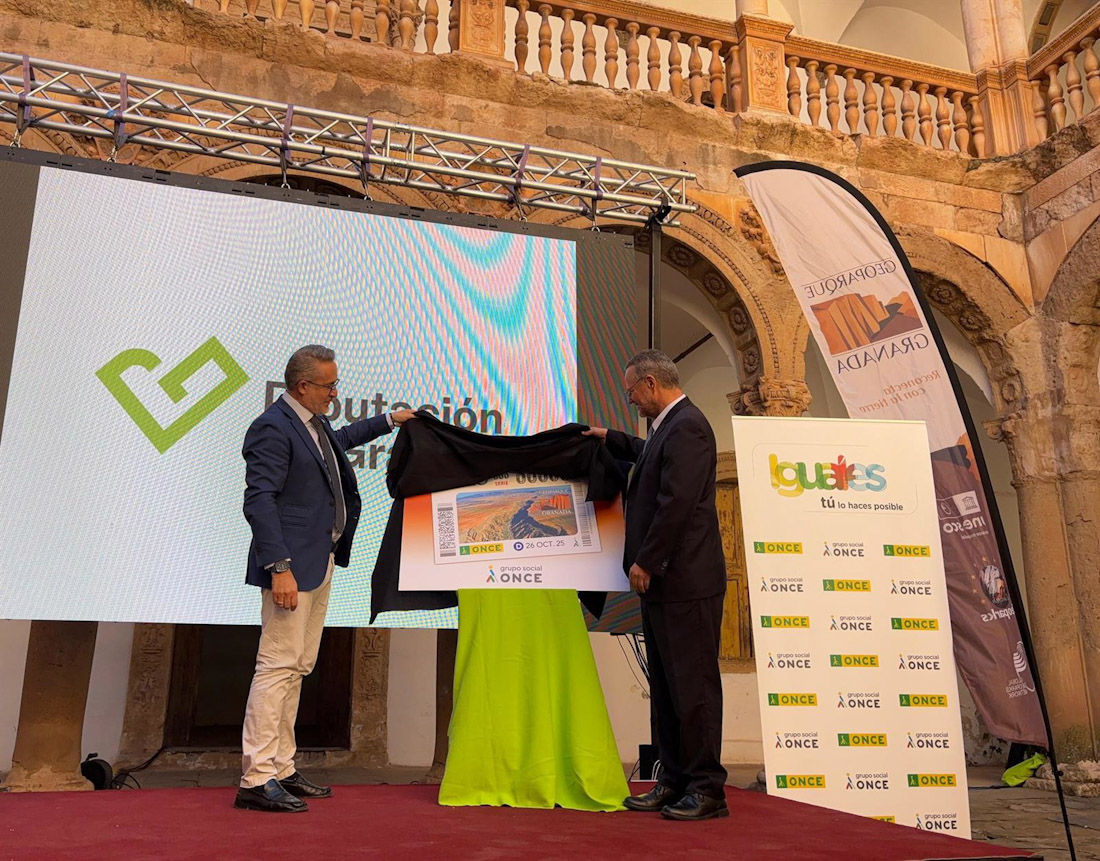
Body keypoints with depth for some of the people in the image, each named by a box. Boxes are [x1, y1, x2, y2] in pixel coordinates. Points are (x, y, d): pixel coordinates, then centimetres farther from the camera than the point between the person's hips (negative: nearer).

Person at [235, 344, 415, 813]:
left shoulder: (314, 424, 15)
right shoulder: (272, 428, -15)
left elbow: (339, 439, 39)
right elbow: (259, 501, -21)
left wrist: (388, 420, 43)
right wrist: (279, 567, -26)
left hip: (320, 563, 10)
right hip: (292, 566, -10)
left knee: (297, 668, 13)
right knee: (278, 666, -9)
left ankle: (281, 770, 22)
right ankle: (256, 780, -2)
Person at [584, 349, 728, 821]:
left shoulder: (686, 426, -16)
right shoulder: (670, 426, 16)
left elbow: (677, 503, -22)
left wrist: (645, 562, -17)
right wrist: (611, 439, 38)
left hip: (685, 581, -11)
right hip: (664, 583, 11)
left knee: (693, 685, -2)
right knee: (666, 686, 14)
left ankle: (708, 789, 9)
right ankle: (676, 780, 24)